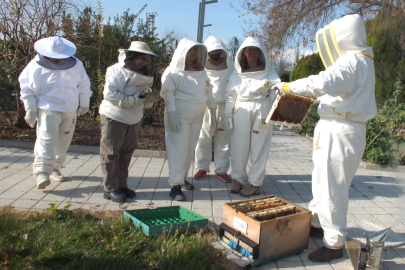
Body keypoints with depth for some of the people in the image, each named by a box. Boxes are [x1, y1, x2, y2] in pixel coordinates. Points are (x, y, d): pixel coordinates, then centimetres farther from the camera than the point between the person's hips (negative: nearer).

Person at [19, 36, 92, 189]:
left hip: (70, 111, 3)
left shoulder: (76, 65, 3)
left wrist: (84, 105, 14)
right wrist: (30, 109, -3)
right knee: (46, 139, -15)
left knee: (63, 142, 8)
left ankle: (55, 168, 21)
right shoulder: (36, 66, -4)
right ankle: (42, 171, -13)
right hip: (47, 109, -3)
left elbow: (84, 86, 12)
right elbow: (27, 88, 0)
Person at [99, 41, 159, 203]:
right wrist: (135, 99, -23)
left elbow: (146, 102, 13)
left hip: (133, 120, 7)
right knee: (111, 153, 0)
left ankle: (122, 185, 23)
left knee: (126, 153, 12)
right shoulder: (117, 71, -12)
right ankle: (110, 189, 8)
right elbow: (110, 94, -22)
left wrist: (149, 98, -12)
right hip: (113, 118, -7)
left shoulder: (146, 75, 11)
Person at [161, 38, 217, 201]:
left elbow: (208, 92, 19)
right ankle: (175, 185, -4)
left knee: (190, 148, 11)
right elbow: (167, 93, -13)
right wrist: (172, 114, -21)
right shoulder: (173, 72, -6)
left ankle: (182, 177, 25)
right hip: (180, 116, -6)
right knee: (178, 149, -8)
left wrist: (213, 110, 14)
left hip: (197, 117, 6)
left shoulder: (201, 72, 14)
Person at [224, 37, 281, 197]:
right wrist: (227, 115, 6)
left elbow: (276, 92, 0)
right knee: (239, 147, 2)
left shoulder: (268, 71, 7)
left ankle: (255, 183, 7)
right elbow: (230, 96, 13)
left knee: (258, 147, 0)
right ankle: (238, 180, 15)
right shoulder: (237, 74, 13)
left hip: (261, 111, -2)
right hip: (241, 112, 2)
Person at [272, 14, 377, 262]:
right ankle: (317, 224, 35)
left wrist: (290, 87, -21)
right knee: (322, 180, 20)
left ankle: (335, 244, 7)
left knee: (333, 188, -4)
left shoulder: (352, 61, -17)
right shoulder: (360, 61, 17)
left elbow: (322, 83, -32)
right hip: (336, 129, 11)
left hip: (340, 132, -11)